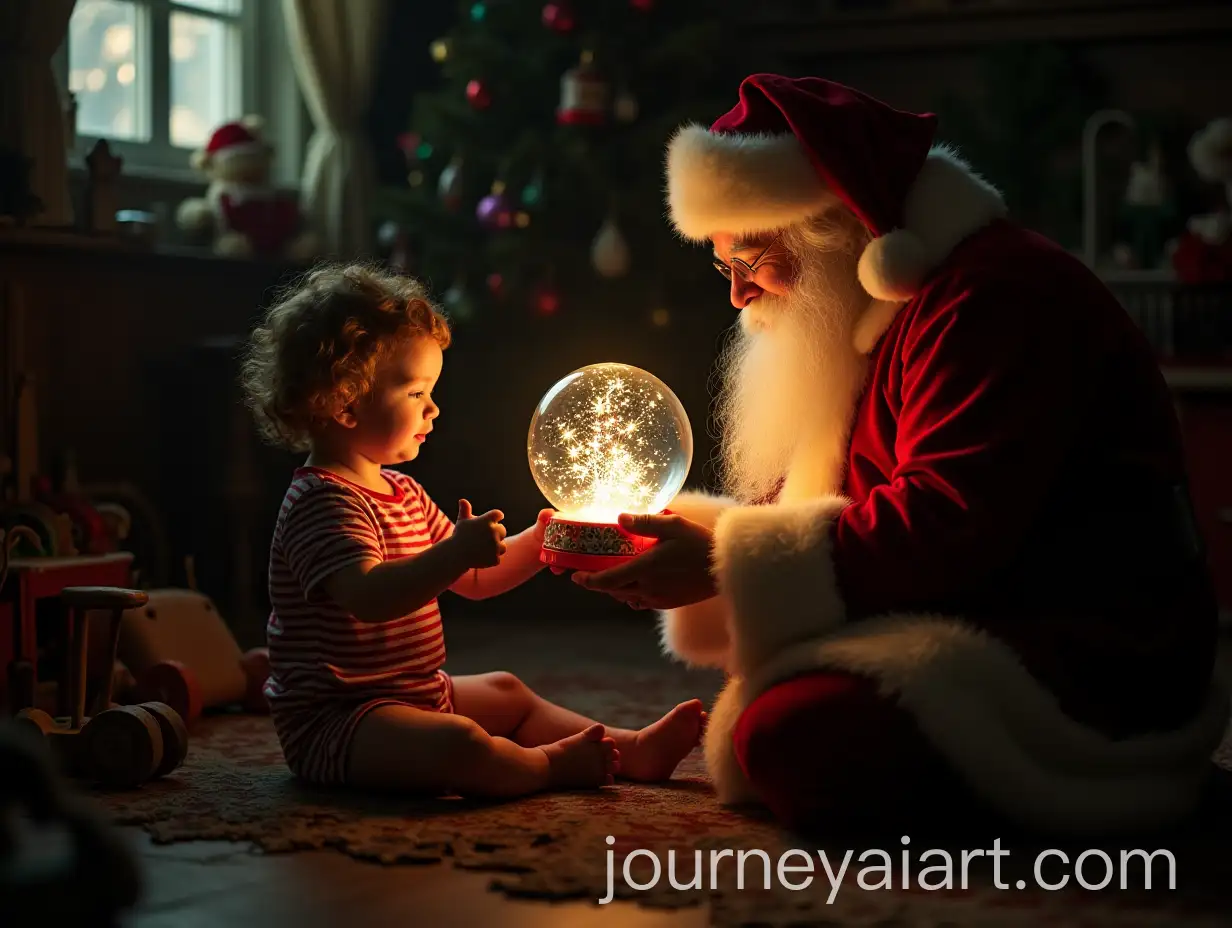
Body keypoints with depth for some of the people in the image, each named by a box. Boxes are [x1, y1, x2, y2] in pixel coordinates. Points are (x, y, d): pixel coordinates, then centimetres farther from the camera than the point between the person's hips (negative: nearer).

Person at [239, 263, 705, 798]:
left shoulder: (400, 492, 14)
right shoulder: (323, 501, -21)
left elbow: (475, 581, 19)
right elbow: (368, 597, -37)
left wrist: (539, 539, 7)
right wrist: (456, 552, -45)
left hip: (413, 695, 11)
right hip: (333, 724, -11)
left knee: (507, 693, 25)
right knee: (460, 745, -34)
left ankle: (631, 750, 23)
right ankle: (554, 765, -12)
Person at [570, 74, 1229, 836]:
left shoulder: (995, 294, -17)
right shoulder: (890, 318, 17)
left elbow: (943, 531, -25)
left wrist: (725, 560, -20)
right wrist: (695, 539, 0)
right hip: (972, 627, 11)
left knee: (796, 738, -27)